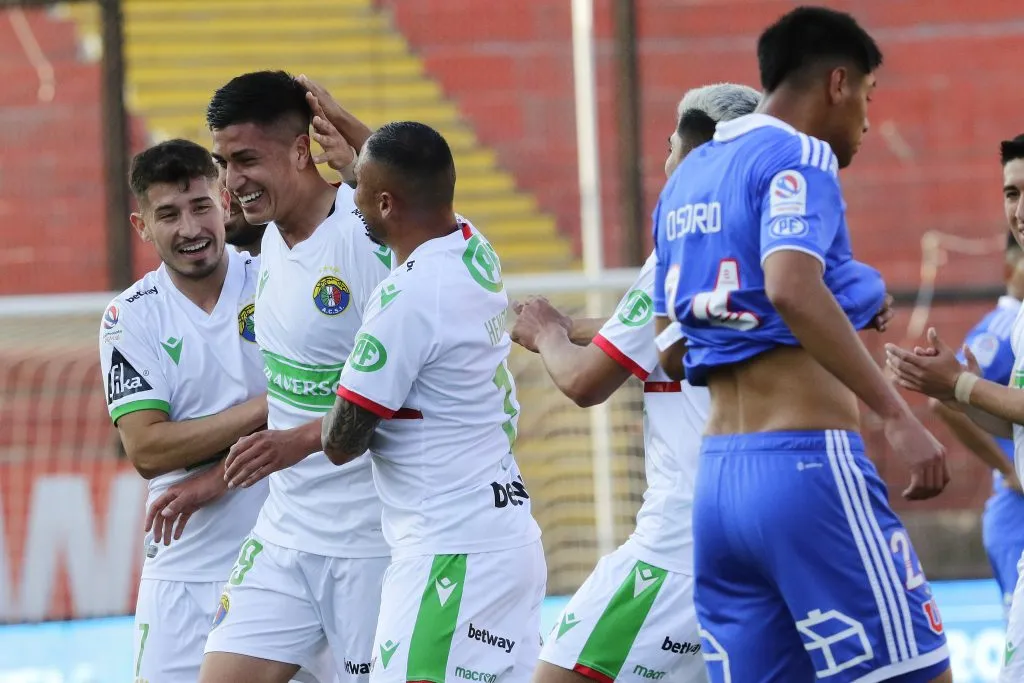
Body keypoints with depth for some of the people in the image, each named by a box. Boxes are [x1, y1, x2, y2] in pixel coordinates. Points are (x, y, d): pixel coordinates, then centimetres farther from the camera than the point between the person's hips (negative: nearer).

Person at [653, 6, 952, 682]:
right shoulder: (799, 156, -5)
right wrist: (898, 415, -25)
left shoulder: (686, 180, 19)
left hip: (716, 476, 8)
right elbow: (793, 289, -23)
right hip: (806, 462, -8)